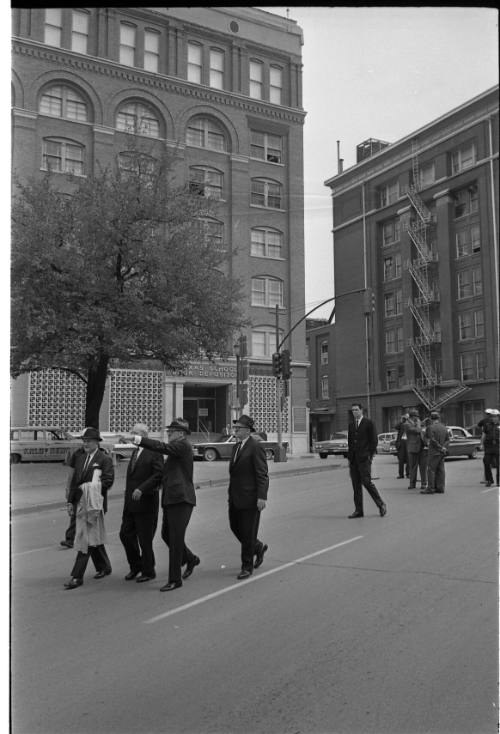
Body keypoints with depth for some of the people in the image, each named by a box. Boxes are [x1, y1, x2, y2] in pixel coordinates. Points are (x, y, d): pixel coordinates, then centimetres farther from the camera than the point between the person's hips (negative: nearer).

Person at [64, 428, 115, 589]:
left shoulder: (105, 459, -7)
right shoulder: (80, 457, 12)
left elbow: (108, 481, -14)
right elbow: (75, 479, 15)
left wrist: (90, 488, -18)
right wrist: (71, 500, 11)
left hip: (94, 503, -7)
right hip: (81, 502, 7)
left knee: (86, 539, -8)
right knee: (93, 538, 16)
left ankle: (77, 576, -6)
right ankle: (104, 567, 31)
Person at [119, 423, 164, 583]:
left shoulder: (154, 453, -11)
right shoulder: (135, 453, 16)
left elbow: (159, 474, -19)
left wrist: (142, 489, -26)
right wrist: (127, 498, 15)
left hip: (145, 503, -8)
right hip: (131, 503, 8)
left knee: (145, 539, 1)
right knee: (125, 534, 9)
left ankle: (148, 571, 17)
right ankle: (135, 567, 27)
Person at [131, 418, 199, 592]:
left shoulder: (183, 445, -10)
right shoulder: (176, 448, 19)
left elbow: (162, 447, -25)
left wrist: (137, 439, -26)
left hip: (181, 499, -10)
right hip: (171, 499, 10)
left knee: (176, 539, -4)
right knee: (166, 535, 16)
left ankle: (175, 579, 4)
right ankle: (190, 559, 36)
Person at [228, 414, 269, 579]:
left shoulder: (255, 447, -12)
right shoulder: (236, 446, 14)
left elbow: (262, 474, -16)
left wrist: (262, 497, -22)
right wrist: (230, 494, 18)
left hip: (250, 498, -8)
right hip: (235, 498, 8)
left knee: (248, 533, 1)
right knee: (235, 528, 14)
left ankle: (247, 567, 15)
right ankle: (259, 547, 36)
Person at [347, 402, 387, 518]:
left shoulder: (369, 423, -2)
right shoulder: (351, 424, 16)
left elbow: (374, 440, -4)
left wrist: (370, 455, -9)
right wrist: (349, 457, 11)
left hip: (364, 458, -6)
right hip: (353, 459, 6)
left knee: (367, 482, -10)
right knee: (356, 485, 5)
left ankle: (381, 505, 6)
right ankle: (358, 510, 10)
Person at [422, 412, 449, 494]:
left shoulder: (430, 427, -12)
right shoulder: (443, 427, 9)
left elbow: (432, 440, -17)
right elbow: (447, 439, 8)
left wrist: (441, 448, -9)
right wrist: (444, 447, -4)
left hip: (434, 452, -7)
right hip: (442, 453, 7)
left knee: (431, 470, -3)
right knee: (440, 470, 8)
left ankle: (430, 488, -4)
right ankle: (440, 488, 9)